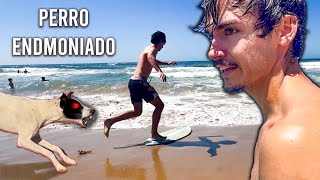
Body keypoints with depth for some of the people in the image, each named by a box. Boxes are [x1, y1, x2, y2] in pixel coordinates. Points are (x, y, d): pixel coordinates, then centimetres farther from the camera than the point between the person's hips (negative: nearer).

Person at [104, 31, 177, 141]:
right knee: (159, 105, 1)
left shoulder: (148, 48, 22)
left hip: (133, 82, 9)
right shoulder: (153, 49, -7)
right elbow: (150, 57, -34)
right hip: (140, 82, -9)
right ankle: (154, 134, 4)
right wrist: (160, 71, -50)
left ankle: (110, 121, 11)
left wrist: (167, 63, 58)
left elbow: (154, 61, 45)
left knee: (137, 112, 16)